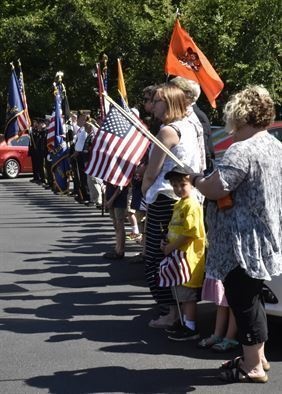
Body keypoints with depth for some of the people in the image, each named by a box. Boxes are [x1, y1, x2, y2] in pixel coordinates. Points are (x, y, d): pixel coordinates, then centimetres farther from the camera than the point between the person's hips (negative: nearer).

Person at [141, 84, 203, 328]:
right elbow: (196, 166, 18)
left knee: (156, 259, -2)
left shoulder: (168, 131, -16)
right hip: (186, 198, 9)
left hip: (164, 200, -9)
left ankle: (170, 311, -2)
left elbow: (151, 172, -13)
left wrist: (145, 192, 4)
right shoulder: (189, 128, 11)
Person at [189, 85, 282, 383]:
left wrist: (195, 179, -4)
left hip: (242, 243, -10)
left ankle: (252, 367, 12)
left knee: (243, 302, 2)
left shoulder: (241, 150, -22)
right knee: (252, 298, 20)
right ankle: (257, 356, 31)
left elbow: (215, 189, -25)